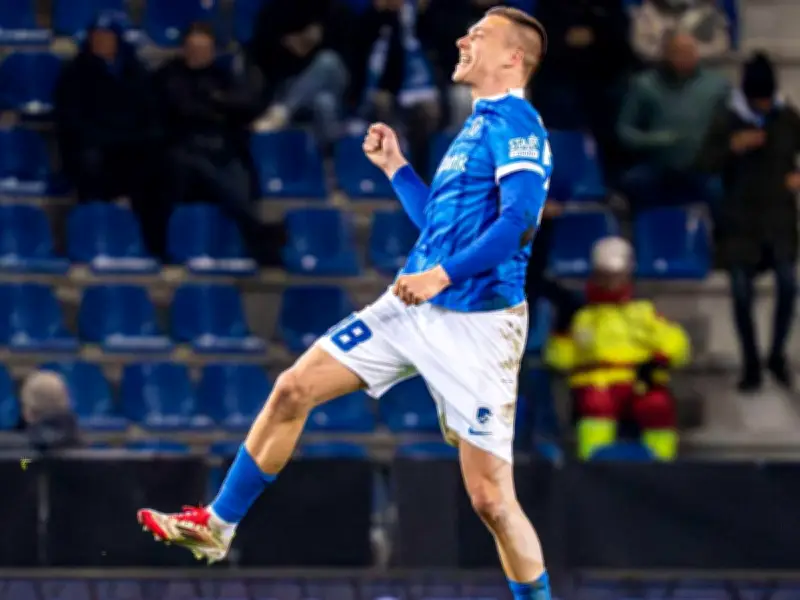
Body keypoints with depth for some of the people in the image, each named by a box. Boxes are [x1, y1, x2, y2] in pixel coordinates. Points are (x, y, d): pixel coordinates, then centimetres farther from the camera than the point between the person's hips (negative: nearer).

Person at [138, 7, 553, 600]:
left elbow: (520, 216, -25)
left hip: (476, 323, -9)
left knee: (491, 497, -9)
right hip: (411, 308, 9)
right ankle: (217, 527, 18)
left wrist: (441, 276, -29)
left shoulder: (516, 123, -11)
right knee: (293, 390, 6)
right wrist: (395, 168, 22)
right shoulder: (478, 124, 18)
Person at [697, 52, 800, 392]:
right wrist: (732, 147, -21)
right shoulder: (726, 122, -4)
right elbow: (705, 165, -4)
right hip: (740, 219, -1)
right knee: (742, 292, -1)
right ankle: (751, 364, 14)